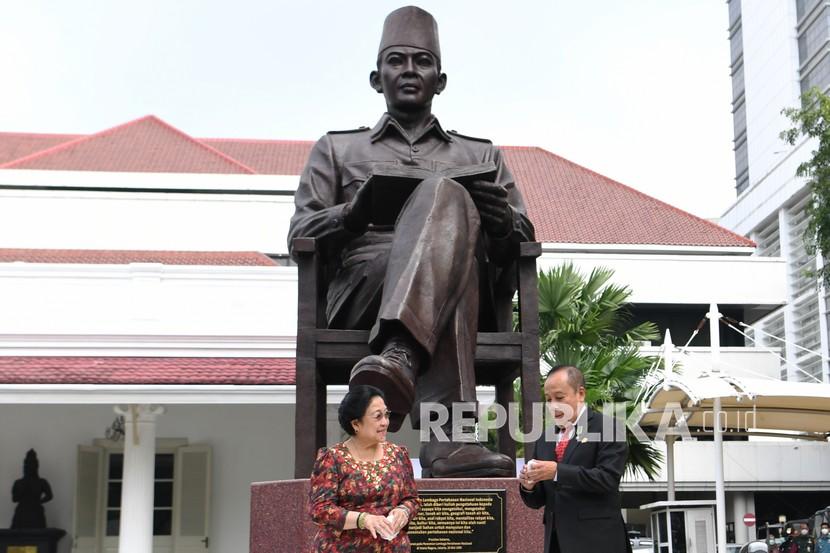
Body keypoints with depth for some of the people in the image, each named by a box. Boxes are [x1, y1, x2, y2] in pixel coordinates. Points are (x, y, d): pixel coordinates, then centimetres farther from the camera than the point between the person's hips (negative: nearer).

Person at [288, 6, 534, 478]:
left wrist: (506, 227, -6)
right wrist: (354, 214, -6)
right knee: (446, 198, -36)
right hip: (361, 287, -1)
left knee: (442, 195, -33)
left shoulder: (482, 155, 32)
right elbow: (300, 238, 17)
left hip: (472, 291, 1)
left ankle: (398, 359, -58)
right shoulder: (337, 149, 30)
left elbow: (522, 248, 21)